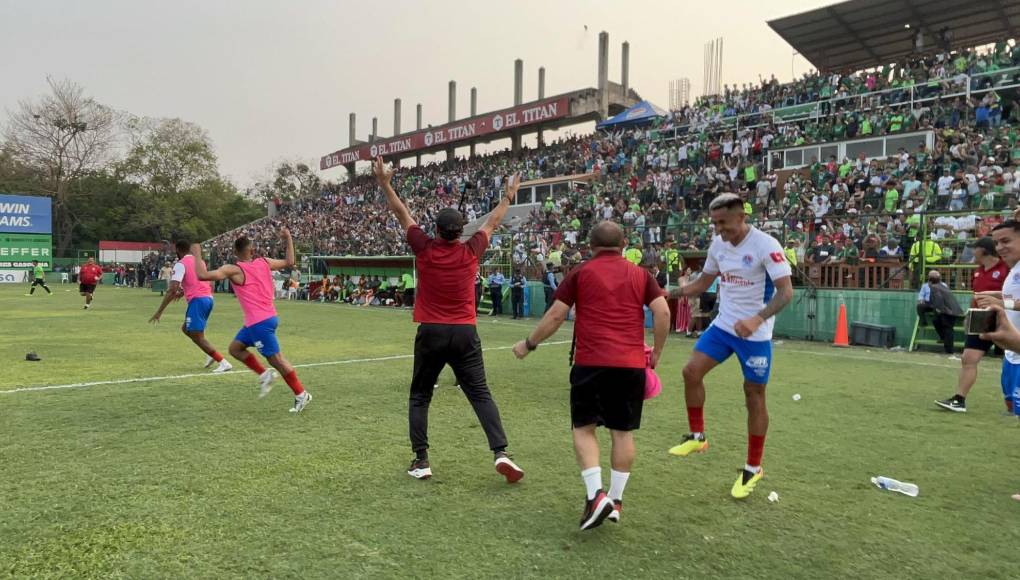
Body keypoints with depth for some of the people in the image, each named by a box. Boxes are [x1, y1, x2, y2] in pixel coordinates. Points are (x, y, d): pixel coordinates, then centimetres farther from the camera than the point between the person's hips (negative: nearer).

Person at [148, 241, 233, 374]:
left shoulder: (181, 264, -6)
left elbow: (172, 289, -16)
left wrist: (159, 312, -13)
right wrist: (184, 291, 37)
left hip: (197, 300, -8)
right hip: (208, 298, 8)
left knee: (197, 337, -4)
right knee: (186, 329, 22)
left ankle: (224, 363, -11)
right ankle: (211, 354, 9)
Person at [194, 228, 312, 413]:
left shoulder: (233, 270, -12)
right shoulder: (264, 262, 5)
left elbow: (202, 275, -18)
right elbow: (289, 262, 18)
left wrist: (196, 256, -1)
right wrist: (289, 239, 25)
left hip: (259, 322, -8)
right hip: (266, 318, 8)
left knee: (276, 359, 1)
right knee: (235, 348, 19)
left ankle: (301, 394, 8)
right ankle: (264, 374, 15)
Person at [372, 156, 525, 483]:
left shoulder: (425, 249, -4)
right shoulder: (470, 251, -2)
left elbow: (402, 214, 6)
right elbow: (492, 223, 15)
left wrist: (385, 184, 16)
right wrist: (508, 197, 29)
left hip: (431, 333, 0)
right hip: (465, 333, 1)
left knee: (420, 397, 13)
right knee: (481, 394, 3)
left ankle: (421, 460, 12)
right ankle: (500, 453, -8)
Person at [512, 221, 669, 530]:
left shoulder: (581, 273, 5)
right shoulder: (640, 275, 11)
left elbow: (555, 316, 2)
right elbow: (663, 311, -1)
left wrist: (528, 344, 14)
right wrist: (656, 352, 10)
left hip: (590, 362, -2)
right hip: (631, 364, 2)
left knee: (584, 428, 9)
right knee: (623, 432, 12)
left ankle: (596, 495, -4)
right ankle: (615, 499, 17)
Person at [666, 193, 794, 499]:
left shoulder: (766, 245, -19)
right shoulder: (718, 244, 2)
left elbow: (786, 292, -23)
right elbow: (704, 282, 15)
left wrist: (757, 319, -37)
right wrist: (669, 293, 2)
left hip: (755, 335, -6)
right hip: (723, 325, 6)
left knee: (754, 396, 3)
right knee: (692, 371, -5)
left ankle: (753, 469, 19)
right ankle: (697, 436, 15)